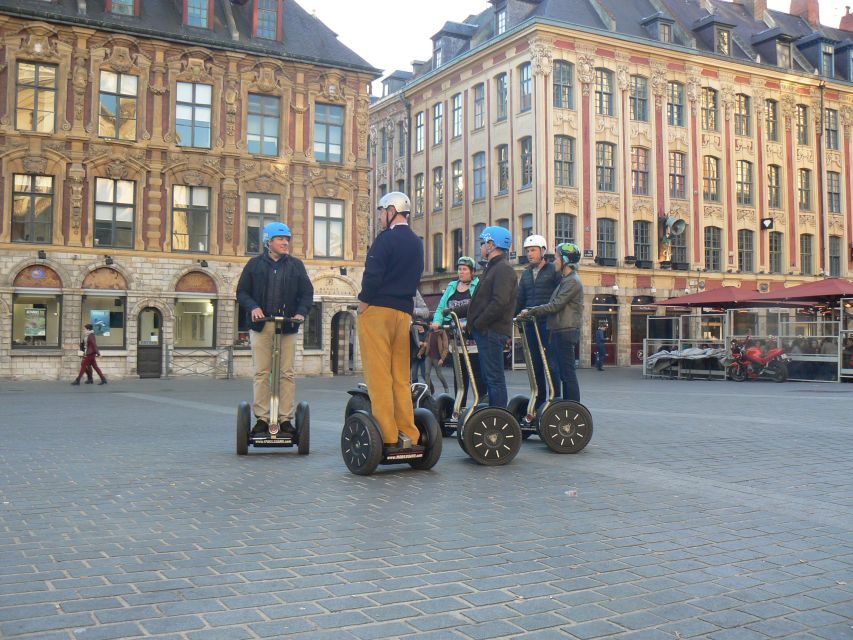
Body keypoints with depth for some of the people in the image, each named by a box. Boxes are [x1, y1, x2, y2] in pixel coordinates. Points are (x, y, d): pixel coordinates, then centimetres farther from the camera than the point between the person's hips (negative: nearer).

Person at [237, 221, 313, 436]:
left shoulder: (296, 265, 11)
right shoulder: (254, 264, 9)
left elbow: (307, 293, 8)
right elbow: (242, 292, 7)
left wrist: (301, 312, -10)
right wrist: (253, 307, -12)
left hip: (287, 326, 1)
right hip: (261, 325, 0)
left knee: (286, 373, 0)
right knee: (261, 373, 0)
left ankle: (286, 418, 5)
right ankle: (262, 418, 5)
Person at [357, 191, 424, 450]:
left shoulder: (386, 239, -9)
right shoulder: (417, 243, 15)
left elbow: (373, 275, -17)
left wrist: (363, 302, -5)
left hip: (378, 310, -7)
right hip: (404, 312, 7)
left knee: (378, 376, -5)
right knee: (401, 377, 10)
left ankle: (387, 436, -7)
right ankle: (407, 435, 9)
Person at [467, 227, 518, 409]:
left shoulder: (503, 269, -11)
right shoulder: (493, 268, 21)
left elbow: (499, 303, -22)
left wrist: (478, 323, -17)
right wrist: (473, 323, 13)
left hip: (492, 332, -10)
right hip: (486, 332, 10)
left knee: (494, 377, -9)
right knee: (489, 377, 12)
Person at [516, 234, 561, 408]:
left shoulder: (554, 270, 1)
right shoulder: (526, 274, 19)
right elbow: (519, 300, 19)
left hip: (549, 323, -6)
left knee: (551, 363, -5)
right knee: (535, 363, 7)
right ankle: (539, 398, 13)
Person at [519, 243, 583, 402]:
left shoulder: (573, 281, -11)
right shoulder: (566, 280, 21)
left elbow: (555, 305, -17)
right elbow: (555, 304, 21)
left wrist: (531, 311, -13)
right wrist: (532, 312, 14)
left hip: (566, 331, -10)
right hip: (559, 331, 10)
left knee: (568, 373, -9)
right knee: (564, 373, 11)